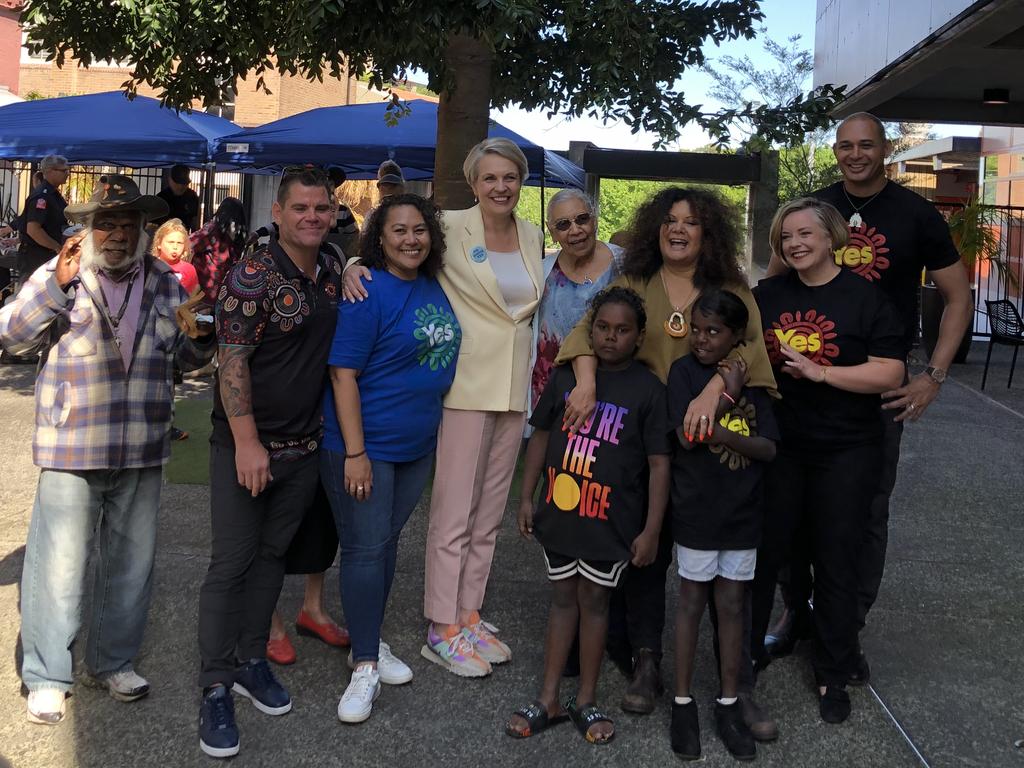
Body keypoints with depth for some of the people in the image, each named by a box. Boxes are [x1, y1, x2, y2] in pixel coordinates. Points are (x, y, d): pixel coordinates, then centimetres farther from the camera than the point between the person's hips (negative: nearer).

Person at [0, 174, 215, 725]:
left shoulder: (165, 283, 9)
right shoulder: (58, 275, -1)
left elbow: (188, 357, 16)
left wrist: (202, 337, -6)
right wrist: (58, 283, -20)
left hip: (142, 452, 4)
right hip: (71, 450, -4)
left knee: (131, 562, 13)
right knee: (60, 563, -1)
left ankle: (114, 660, 31)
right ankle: (46, 675, 16)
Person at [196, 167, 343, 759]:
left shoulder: (334, 271, 7)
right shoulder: (252, 278, -13)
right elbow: (232, 363, -17)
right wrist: (247, 442, -21)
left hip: (305, 444, 6)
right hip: (245, 446, -6)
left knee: (272, 554, 15)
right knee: (232, 562, -1)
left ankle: (252, 661, 29)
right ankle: (217, 688, 8)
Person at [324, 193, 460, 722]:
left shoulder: (434, 288, 6)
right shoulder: (367, 291, -16)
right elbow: (343, 375, -18)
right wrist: (355, 453, -21)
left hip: (416, 445, 7)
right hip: (364, 445, -7)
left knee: (388, 541, 16)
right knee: (366, 548, -2)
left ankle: (370, 641, 31)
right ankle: (365, 665, 8)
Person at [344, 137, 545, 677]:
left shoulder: (533, 238, 9)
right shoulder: (450, 228, -7)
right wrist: (355, 267, -19)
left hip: (514, 389, 6)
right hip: (467, 385, -6)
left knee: (489, 511, 13)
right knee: (454, 511, -2)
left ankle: (469, 613, 25)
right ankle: (442, 628, 9)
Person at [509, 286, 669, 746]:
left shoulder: (648, 389, -8)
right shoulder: (566, 376, 1)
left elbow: (659, 464, -8)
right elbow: (542, 437, 9)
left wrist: (651, 529, -10)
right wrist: (527, 498, 7)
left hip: (611, 519, -3)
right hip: (560, 512, 3)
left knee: (594, 601, 9)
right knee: (563, 598, 13)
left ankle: (586, 701, 25)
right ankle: (548, 701, 22)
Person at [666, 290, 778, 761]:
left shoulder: (752, 379, 1)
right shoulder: (684, 370, -6)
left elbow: (768, 449, -7)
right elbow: (687, 436, -17)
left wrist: (717, 432, -19)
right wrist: (727, 395, -17)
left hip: (742, 513, 2)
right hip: (696, 511, -2)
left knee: (731, 606, 11)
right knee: (691, 603, 8)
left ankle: (729, 704, 23)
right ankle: (683, 702, 20)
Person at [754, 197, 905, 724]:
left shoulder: (866, 298, -6)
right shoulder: (766, 295, 4)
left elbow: (889, 373, -12)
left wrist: (818, 371, -21)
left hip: (845, 453, -2)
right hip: (777, 446, 3)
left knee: (836, 562, 8)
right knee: (761, 553, 10)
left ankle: (833, 675, 25)